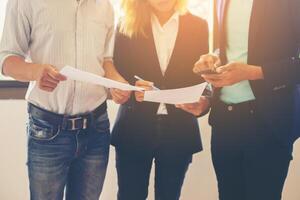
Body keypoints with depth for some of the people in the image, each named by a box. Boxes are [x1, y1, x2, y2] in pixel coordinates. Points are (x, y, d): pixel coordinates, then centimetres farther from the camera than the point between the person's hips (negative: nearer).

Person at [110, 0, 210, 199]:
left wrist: (204, 101, -16)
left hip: (179, 131, 1)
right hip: (134, 130, -1)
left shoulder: (198, 26, 5)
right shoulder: (127, 26, 3)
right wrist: (132, 87, -19)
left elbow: (202, 76, 5)